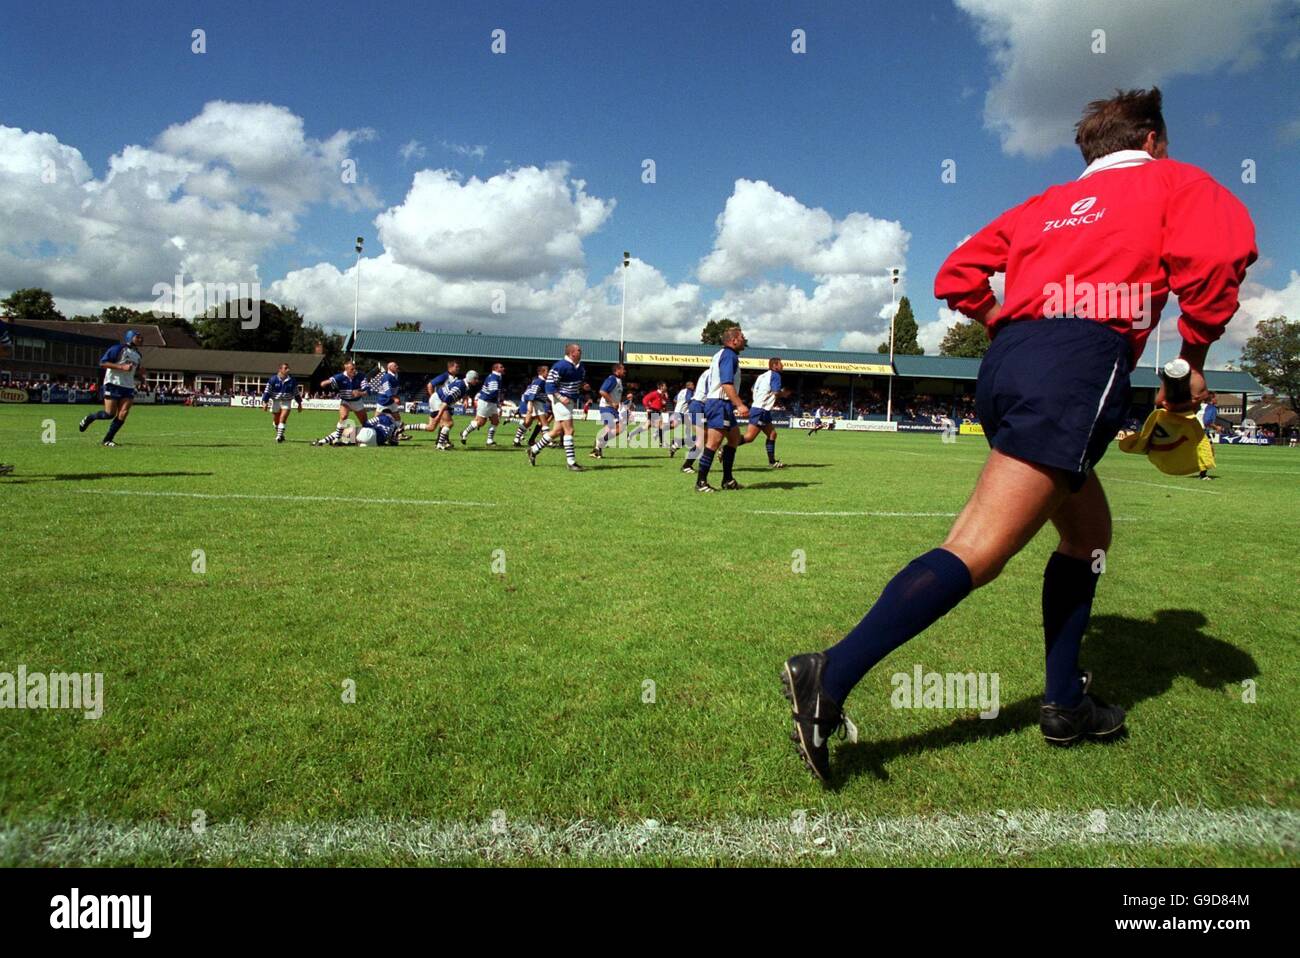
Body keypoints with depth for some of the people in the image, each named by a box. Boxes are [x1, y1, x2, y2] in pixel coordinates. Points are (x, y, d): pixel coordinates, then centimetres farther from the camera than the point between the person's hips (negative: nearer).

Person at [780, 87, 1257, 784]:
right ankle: (830, 677, -25)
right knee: (975, 554, -15)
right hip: (1080, 365, -7)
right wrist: (1195, 356, 5)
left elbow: (956, 277, 25)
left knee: (1088, 531, 22)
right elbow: (1217, 250, -6)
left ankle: (1065, 704, 25)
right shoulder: (1174, 180, 16)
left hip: (1009, 361, 7)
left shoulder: (1049, 202, 31)